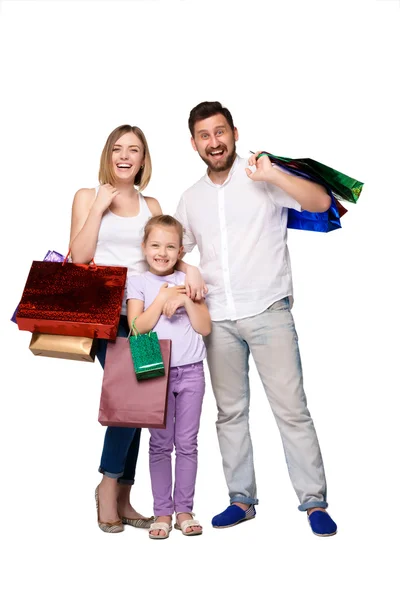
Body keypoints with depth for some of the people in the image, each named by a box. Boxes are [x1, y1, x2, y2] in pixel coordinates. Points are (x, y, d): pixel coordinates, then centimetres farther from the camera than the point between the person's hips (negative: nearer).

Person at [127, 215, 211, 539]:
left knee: (187, 443, 6)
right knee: (161, 445, 5)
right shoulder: (138, 283, 3)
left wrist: (186, 300, -12)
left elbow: (205, 327, 1)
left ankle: (184, 510, 17)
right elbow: (137, 327, -9)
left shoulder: (189, 281, 7)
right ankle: (163, 512, 15)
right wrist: (163, 298, -13)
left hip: (191, 371, 1)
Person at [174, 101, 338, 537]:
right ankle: (242, 500, 22)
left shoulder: (263, 178, -1)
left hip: (268, 312, -4)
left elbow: (321, 202, -13)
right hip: (218, 319, 5)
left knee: (291, 408, -3)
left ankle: (314, 501, 9)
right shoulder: (191, 198, 13)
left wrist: (273, 175, -24)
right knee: (230, 412, 10)